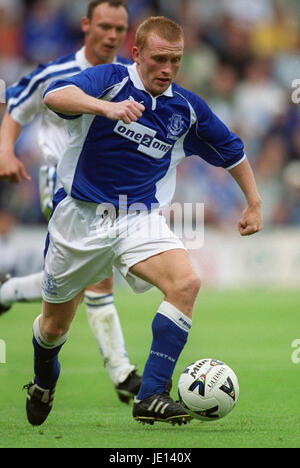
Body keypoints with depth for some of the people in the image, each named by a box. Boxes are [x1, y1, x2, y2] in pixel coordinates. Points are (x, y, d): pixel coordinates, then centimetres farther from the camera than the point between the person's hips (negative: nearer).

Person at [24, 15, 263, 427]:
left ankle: (151, 396, -27)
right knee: (54, 324, 12)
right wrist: (106, 107, -49)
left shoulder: (188, 108, 2)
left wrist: (254, 203, 19)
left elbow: (232, 151, 20)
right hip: (81, 216, -2)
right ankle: (44, 385, 47)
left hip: (141, 219, 2)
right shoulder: (110, 80, -11)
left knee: (186, 283, -27)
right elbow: (54, 96, -33)